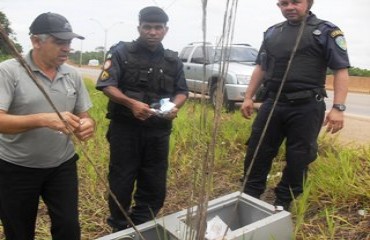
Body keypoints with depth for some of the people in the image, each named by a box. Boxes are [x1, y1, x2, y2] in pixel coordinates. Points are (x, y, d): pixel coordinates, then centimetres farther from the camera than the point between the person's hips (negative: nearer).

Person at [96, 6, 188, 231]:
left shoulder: (173, 60, 10)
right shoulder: (121, 52, -3)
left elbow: (182, 91, 13)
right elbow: (107, 85, -10)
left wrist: (175, 106, -9)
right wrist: (131, 103, -25)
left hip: (159, 130, 4)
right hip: (125, 128, -3)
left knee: (155, 184, 12)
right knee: (121, 182, 9)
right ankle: (119, 229, 31)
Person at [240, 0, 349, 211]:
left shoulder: (326, 31, -2)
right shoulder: (272, 33, 13)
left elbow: (341, 70, -7)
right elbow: (261, 68, 19)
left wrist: (338, 108, -15)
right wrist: (248, 97, 13)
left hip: (306, 107, -4)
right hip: (272, 104, 5)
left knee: (298, 159, 7)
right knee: (257, 152, 8)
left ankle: (283, 203, 25)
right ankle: (249, 197, 24)